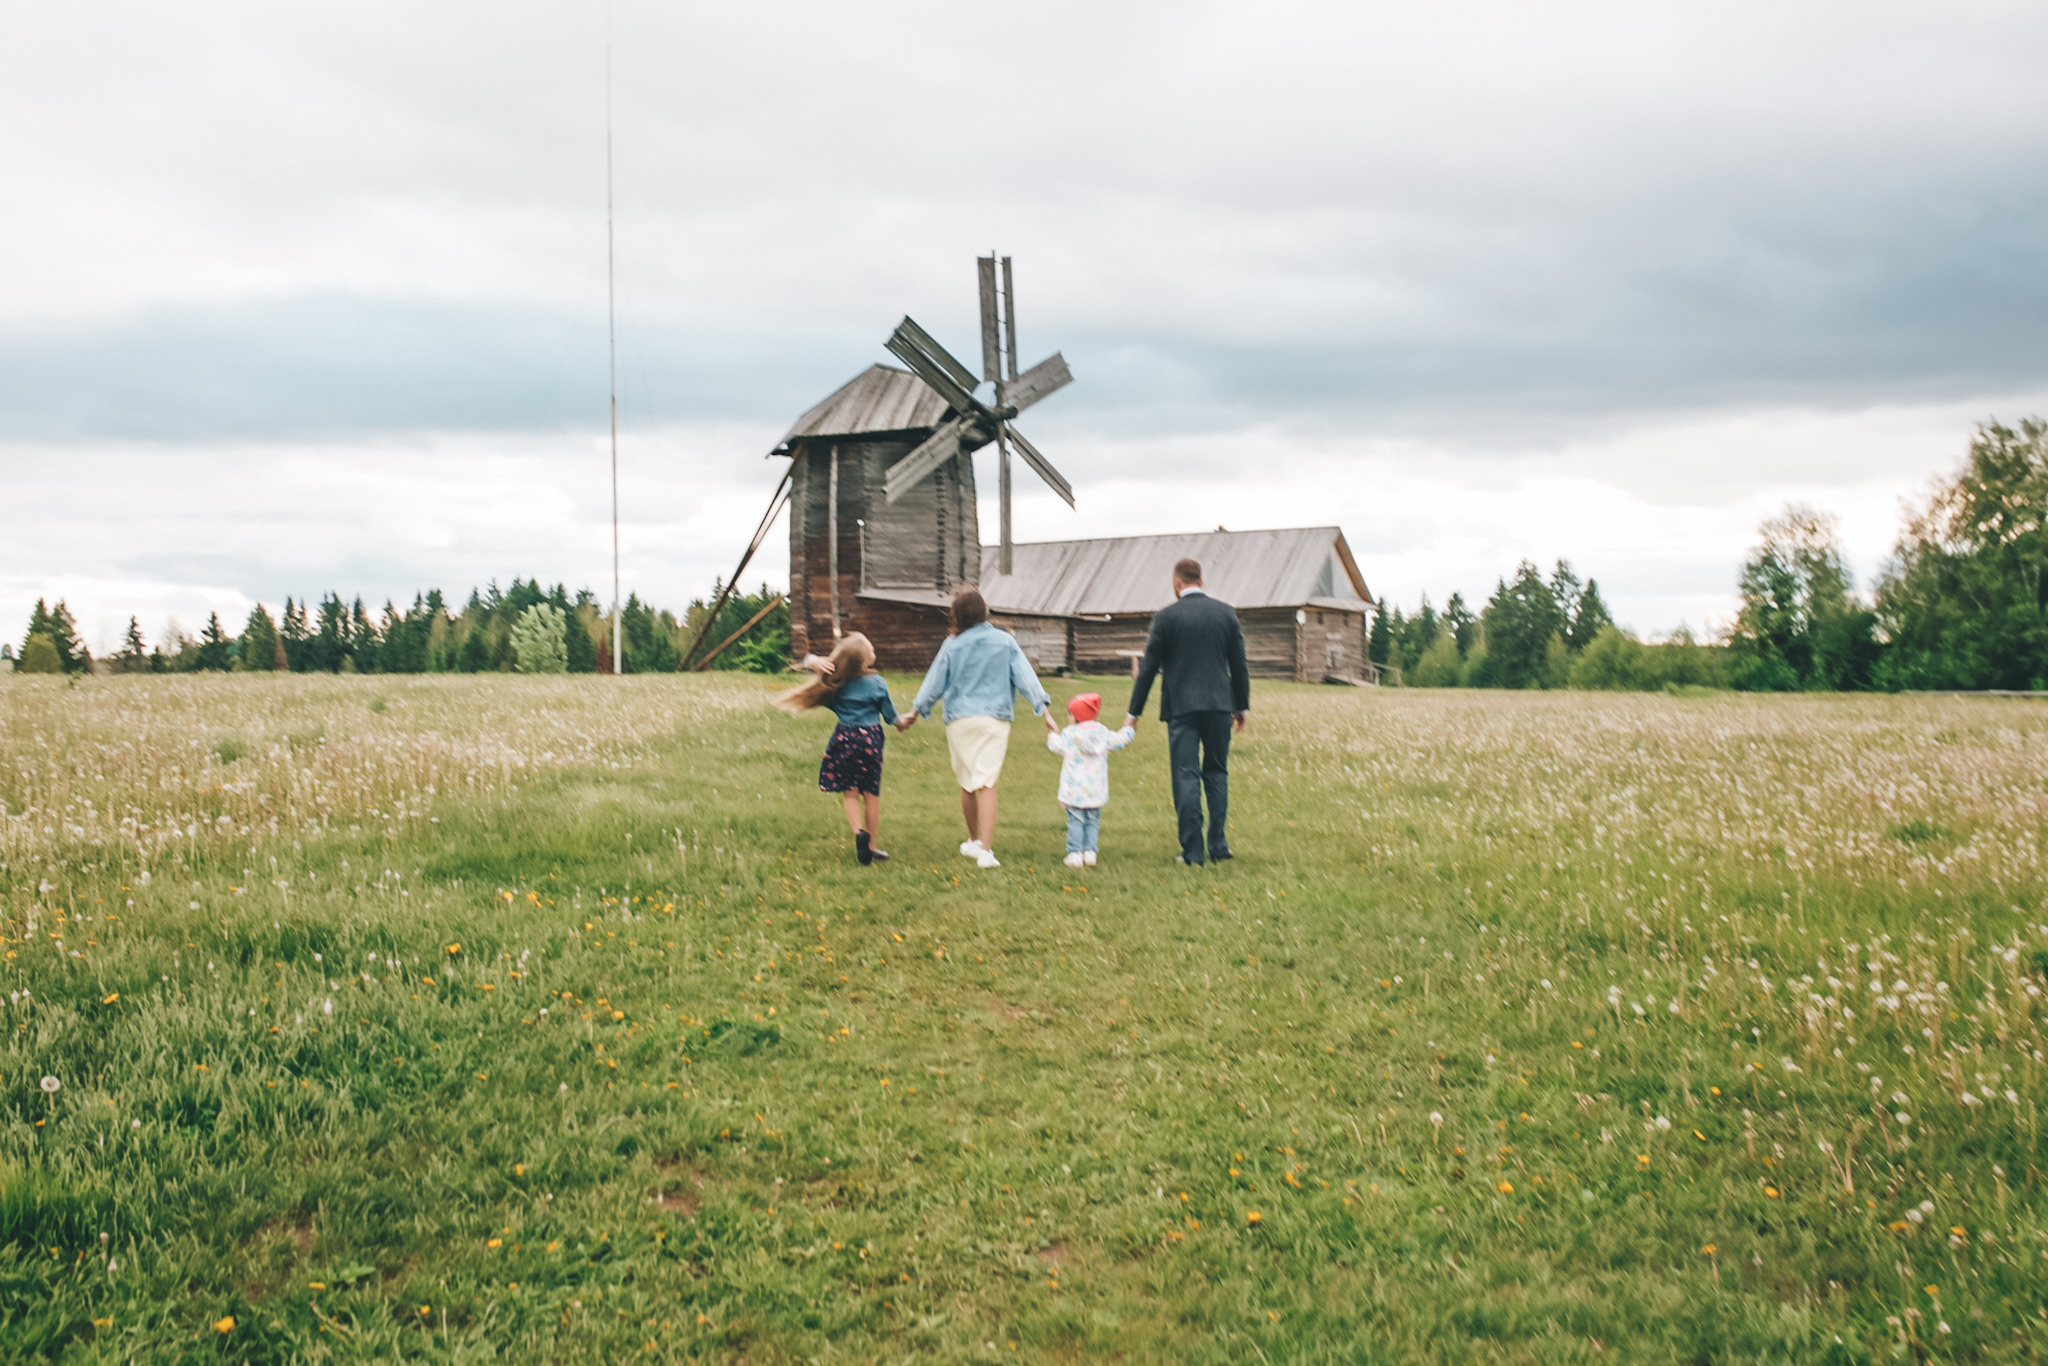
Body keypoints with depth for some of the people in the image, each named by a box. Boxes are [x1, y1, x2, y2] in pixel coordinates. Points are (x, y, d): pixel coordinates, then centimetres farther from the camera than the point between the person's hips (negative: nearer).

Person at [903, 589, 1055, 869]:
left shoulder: (953, 645, 0)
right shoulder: (1005, 641, 1)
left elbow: (935, 683, 6)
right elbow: (1026, 677, 0)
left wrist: (915, 712, 19)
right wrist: (1045, 712, 3)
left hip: (960, 720, 0)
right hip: (995, 720, 0)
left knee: (967, 784, 13)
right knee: (987, 783, -6)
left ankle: (974, 841, 30)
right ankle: (985, 849, -16)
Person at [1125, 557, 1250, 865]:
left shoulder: (1166, 616, -5)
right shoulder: (1226, 612, 4)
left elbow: (1149, 667, -2)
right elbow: (1239, 664, 8)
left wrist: (1134, 712, 5)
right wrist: (1242, 706, 18)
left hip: (1181, 707, -3)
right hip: (1219, 705, 3)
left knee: (1186, 777, 0)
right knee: (1217, 773, 14)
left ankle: (1193, 850, 0)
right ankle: (1218, 844, 12)